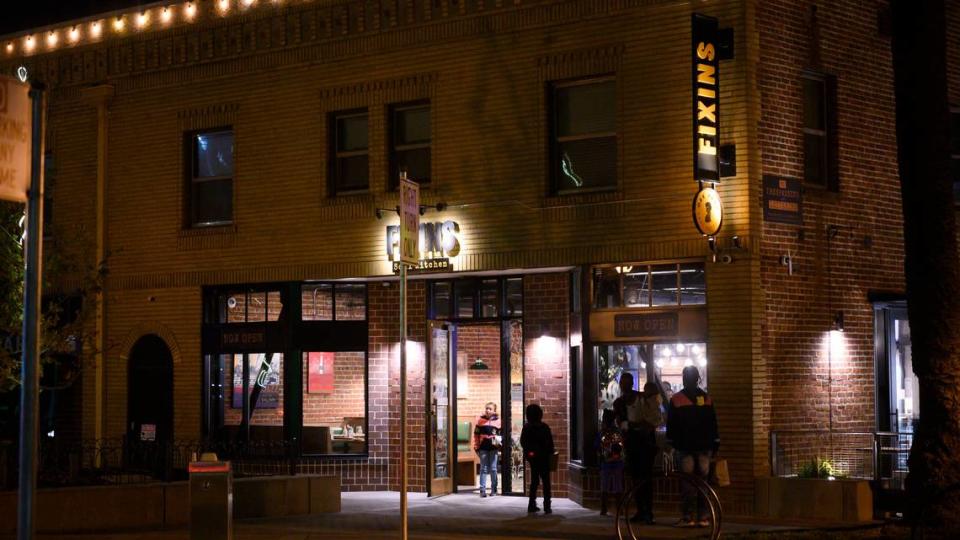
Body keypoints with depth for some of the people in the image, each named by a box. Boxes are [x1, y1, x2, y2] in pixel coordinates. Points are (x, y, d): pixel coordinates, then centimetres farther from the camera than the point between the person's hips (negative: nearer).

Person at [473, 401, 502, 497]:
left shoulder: (498, 421, 3)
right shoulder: (480, 420, 4)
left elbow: (501, 435, 5)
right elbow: (476, 434, 7)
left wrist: (500, 448, -4)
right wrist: (476, 447, 4)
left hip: (494, 447, 0)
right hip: (483, 448, 0)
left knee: (493, 469, 6)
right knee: (483, 469, 2)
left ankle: (494, 489, 13)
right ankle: (482, 490, 1)